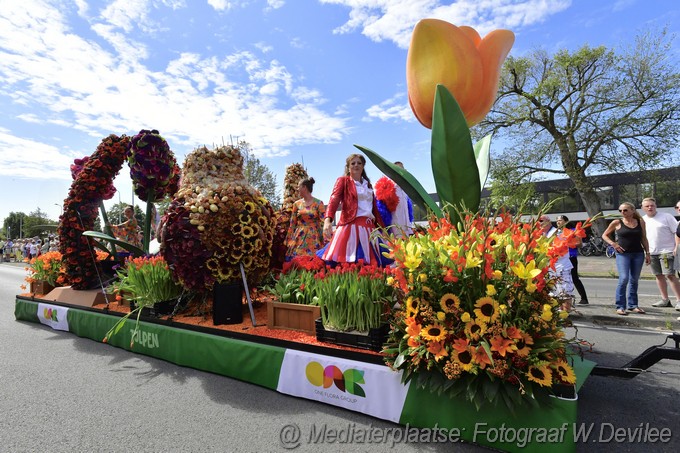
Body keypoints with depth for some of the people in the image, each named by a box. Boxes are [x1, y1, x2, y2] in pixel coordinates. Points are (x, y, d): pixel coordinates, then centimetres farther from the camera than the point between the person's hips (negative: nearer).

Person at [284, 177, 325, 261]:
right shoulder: (297, 204, 8)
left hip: (313, 238, -3)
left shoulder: (318, 203, -2)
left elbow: (323, 223, -5)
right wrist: (288, 240, 9)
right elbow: (292, 224, 11)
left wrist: (325, 240, -11)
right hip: (299, 237, 3)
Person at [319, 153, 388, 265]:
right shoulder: (343, 181, 6)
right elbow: (334, 199, -11)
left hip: (369, 227, 6)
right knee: (344, 261, -13)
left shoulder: (368, 185, 22)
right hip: (350, 225, -5)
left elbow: (374, 208, 24)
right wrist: (327, 220, -30)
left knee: (370, 263, 4)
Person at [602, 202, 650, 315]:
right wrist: (613, 244, -7)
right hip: (623, 254, -3)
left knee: (634, 280, 9)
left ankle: (632, 305, 19)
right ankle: (620, 306, -5)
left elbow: (644, 238, 11)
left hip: (638, 254, 3)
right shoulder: (617, 222, -1)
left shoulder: (640, 221, 6)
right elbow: (604, 235, 8)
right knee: (624, 279, -12)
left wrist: (647, 253, 6)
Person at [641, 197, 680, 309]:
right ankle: (665, 299, 20)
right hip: (652, 253, 5)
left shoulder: (666, 217, -4)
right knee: (659, 276, 10)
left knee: (670, 275, -9)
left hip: (666, 251, -5)